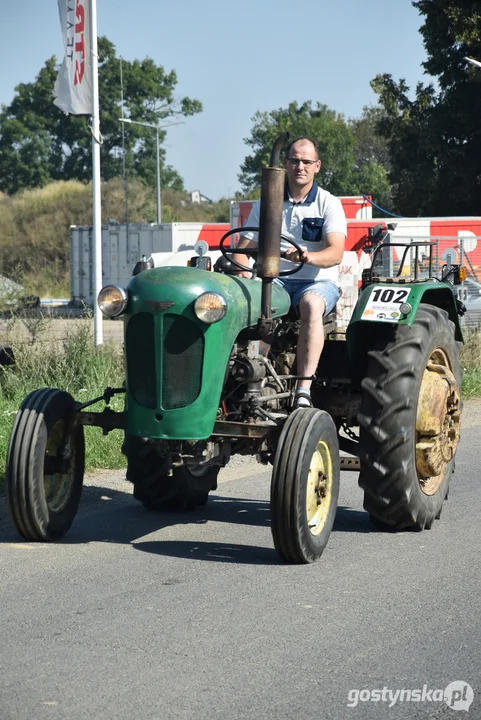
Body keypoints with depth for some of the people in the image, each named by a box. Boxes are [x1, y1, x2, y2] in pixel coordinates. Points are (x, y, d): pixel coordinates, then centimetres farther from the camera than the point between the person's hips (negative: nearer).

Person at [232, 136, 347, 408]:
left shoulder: (329, 204, 2)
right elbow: (243, 248, 9)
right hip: (274, 279, 3)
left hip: (318, 281, -3)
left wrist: (308, 257, -35)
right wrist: (243, 269, -15)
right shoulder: (266, 203, 12)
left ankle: (304, 391, -47)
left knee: (312, 305, -39)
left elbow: (336, 253, -13)